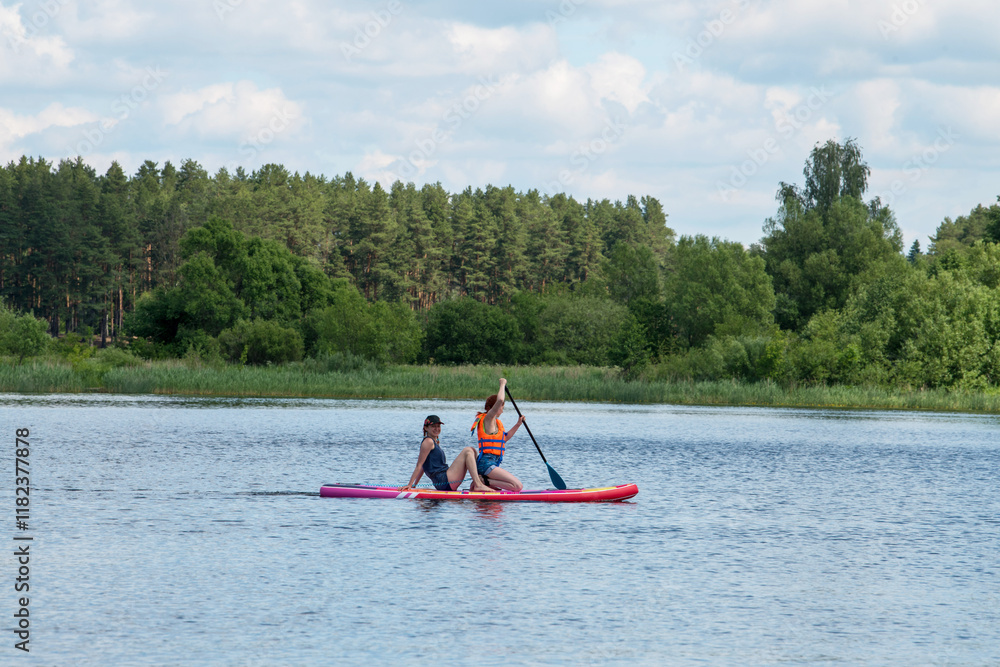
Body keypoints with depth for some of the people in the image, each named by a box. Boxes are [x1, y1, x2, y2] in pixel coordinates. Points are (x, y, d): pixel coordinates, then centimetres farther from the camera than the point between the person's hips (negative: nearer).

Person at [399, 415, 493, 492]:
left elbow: (424, 467, 26)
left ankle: (474, 485, -1)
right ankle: (478, 485, -25)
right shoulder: (428, 442, -6)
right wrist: (410, 485, -12)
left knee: (472, 451, 13)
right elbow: (419, 465, -9)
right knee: (467, 451, -13)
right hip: (444, 481, -10)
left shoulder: (435, 443, 22)